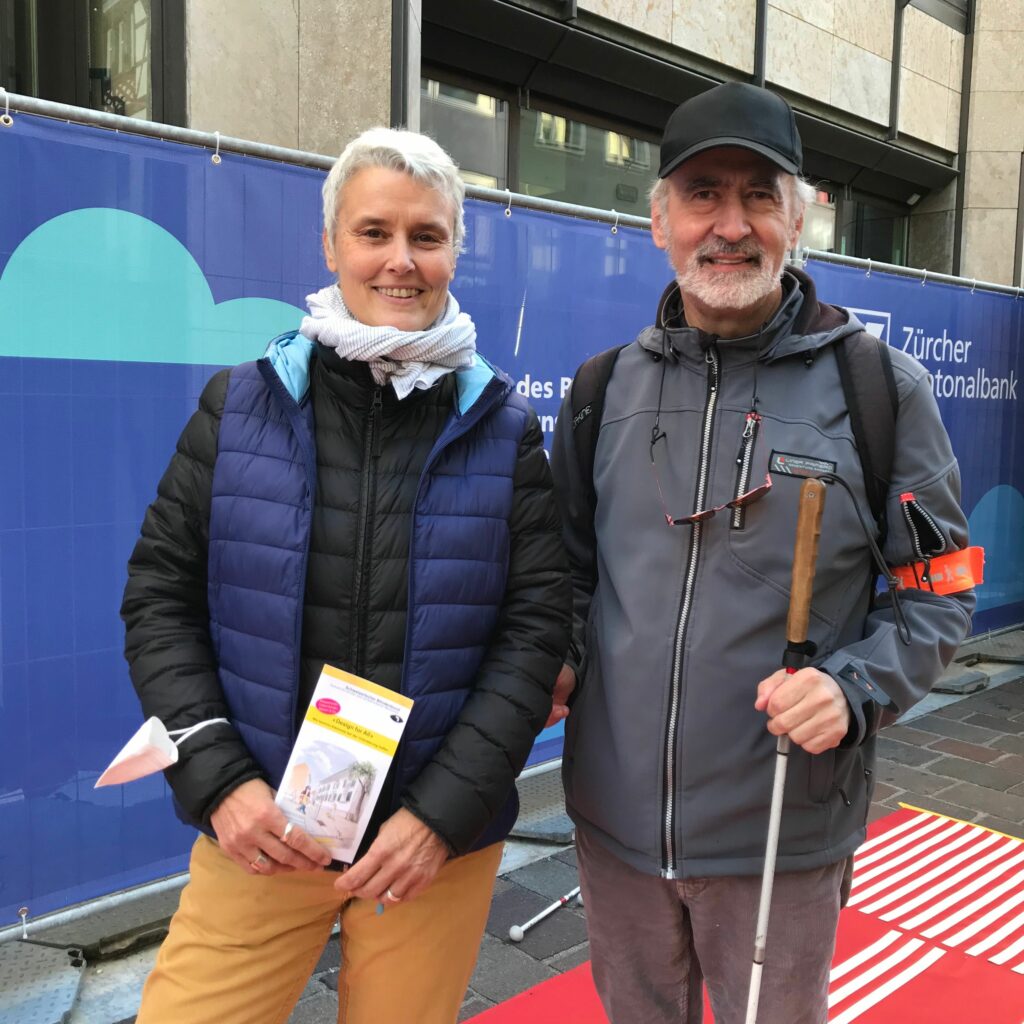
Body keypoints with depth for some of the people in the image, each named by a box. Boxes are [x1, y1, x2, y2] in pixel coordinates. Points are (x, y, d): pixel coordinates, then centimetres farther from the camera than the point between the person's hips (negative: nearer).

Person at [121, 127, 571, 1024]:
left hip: (439, 840, 0)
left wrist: (444, 812, -11)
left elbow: (535, 629, -4)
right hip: (257, 828, 1)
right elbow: (161, 598, 1)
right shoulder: (241, 406, -1)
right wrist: (218, 779, -9)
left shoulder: (503, 431, -2)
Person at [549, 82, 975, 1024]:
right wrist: (557, 660, -6)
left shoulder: (882, 388, -6)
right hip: (614, 814, 3)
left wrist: (853, 689, -19)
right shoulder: (605, 389, 2)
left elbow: (936, 593, -3)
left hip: (782, 831, -2)